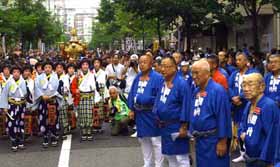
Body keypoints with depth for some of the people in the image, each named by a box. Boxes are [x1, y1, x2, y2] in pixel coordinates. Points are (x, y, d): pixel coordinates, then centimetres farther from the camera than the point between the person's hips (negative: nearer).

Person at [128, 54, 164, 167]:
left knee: (156, 141, 0)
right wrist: (131, 109, 5)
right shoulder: (137, 78, 9)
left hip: (152, 114, -7)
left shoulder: (157, 78, -11)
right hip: (139, 114, 7)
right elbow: (132, 94, 12)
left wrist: (143, 99, -19)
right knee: (143, 139, 15)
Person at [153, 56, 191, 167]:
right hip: (164, 126, 8)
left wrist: (183, 127, -18)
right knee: (169, 154, 17)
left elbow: (186, 106, -18)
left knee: (180, 157, 0)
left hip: (177, 126, -8)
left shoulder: (182, 84, -17)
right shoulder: (162, 83, 7)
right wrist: (157, 118, 11)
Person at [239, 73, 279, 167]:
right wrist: (242, 133, 0)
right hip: (250, 157, 8)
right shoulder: (249, 105, 6)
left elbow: (272, 137, -22)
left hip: (262, 159, -8)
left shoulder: (269, 106, -21)